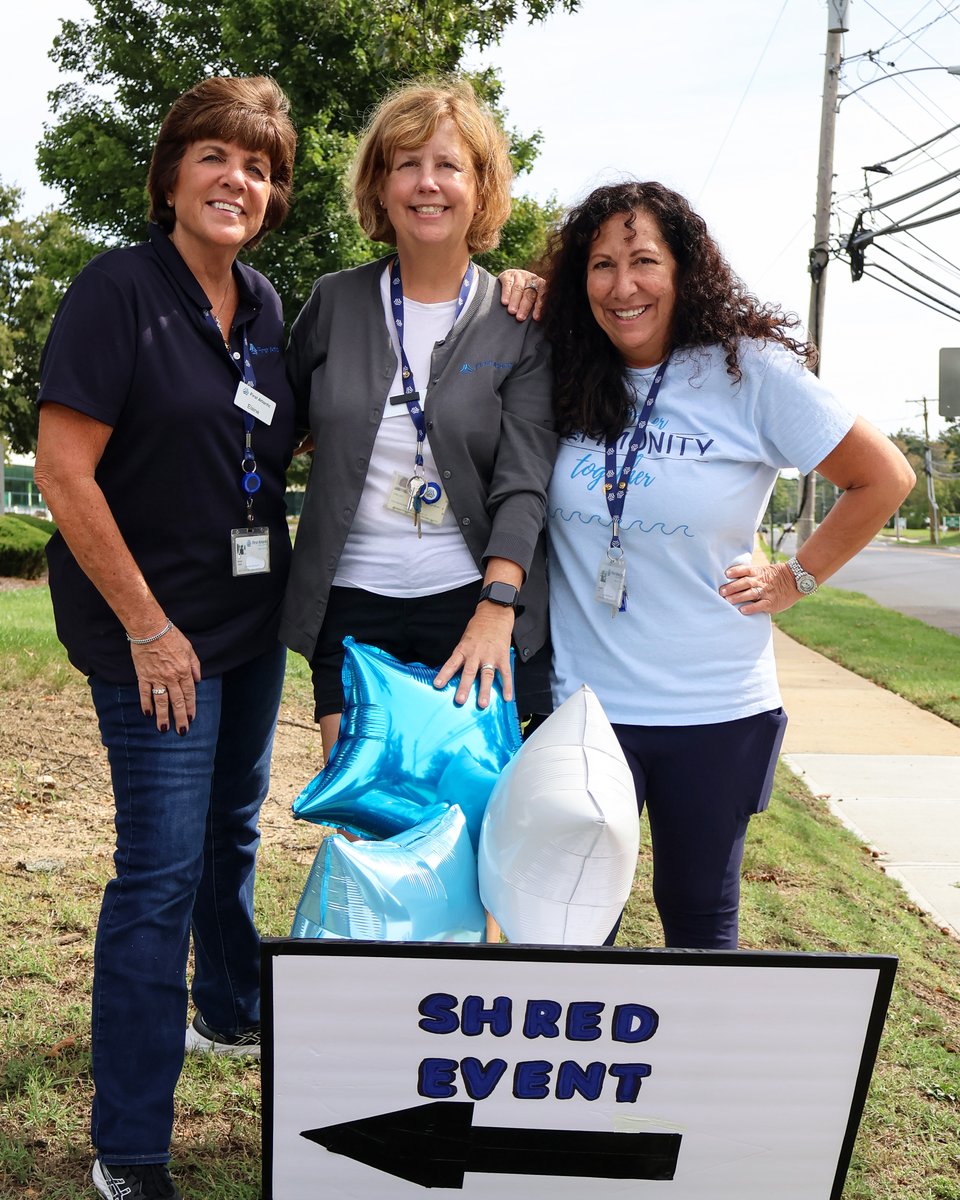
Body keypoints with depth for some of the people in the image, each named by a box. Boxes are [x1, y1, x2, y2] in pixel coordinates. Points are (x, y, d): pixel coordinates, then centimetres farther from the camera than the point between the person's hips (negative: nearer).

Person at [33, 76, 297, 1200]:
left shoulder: (265, 305, 7)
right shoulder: (119, 288, -13)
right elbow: (64, 470, -19)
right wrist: (147, 625, -17)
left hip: (252, 618, 7)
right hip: (157, 630, -7)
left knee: (231, 826, 22)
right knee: (162, 867, -4)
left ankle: (231, 1012, 46)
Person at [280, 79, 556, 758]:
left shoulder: (518, 325, 1)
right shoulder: (335, 303, 7)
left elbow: (524, 482, -8)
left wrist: (496, 606, -20)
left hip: (479, 604, -1)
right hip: (351, 608, 2)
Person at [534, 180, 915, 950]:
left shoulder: (749, 370, -8)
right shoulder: (567, 378, 0)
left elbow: (884, 479, 0)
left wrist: (797, 579, -2)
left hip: (714, 712, -2)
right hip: (581, 703, 2)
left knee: (700, 918, 15)